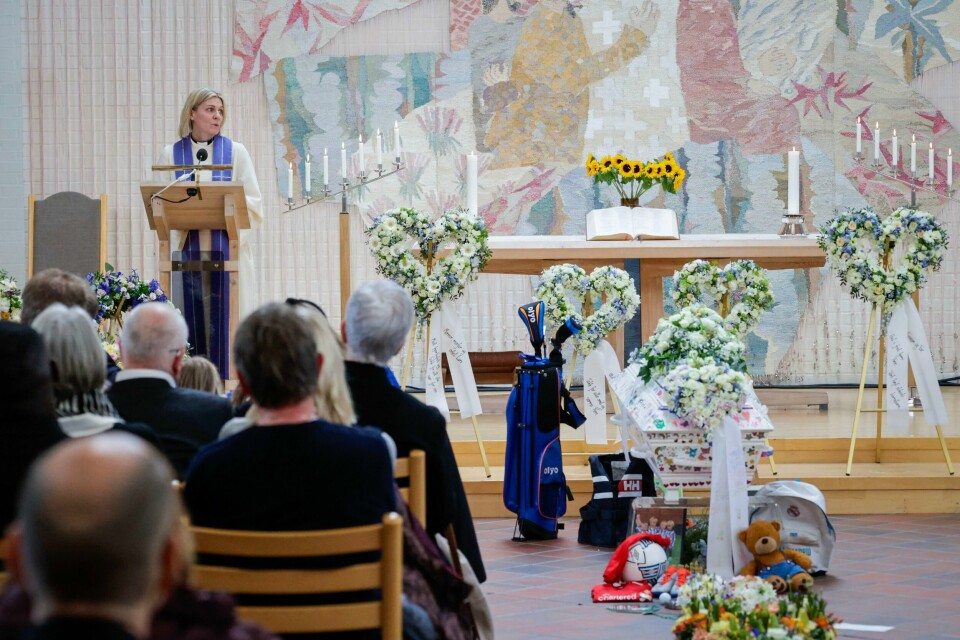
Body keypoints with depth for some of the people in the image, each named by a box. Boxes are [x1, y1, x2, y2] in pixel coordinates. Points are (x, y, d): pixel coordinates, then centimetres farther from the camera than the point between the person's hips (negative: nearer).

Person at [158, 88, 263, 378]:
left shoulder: (236, 152, 6)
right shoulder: (171, 154, 8)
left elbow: (254, 205, 3)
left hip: (227, 252, -1)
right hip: (187, 252, 1)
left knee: (226, 321, -4)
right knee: (191, 322, -1)